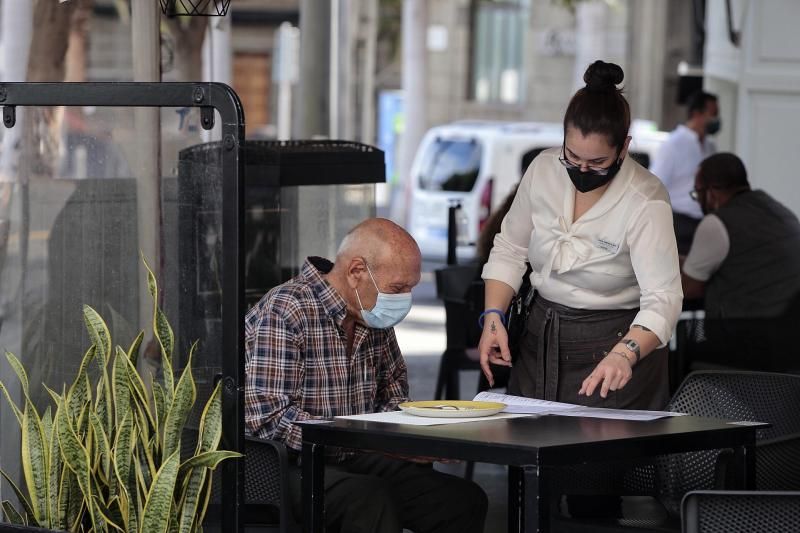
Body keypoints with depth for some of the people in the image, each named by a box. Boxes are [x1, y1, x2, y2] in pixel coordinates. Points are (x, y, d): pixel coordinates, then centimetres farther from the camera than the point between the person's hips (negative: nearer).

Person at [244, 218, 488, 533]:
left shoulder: (373, 318, 8)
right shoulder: (285, 312, -16)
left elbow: (394, 388, 27)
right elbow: (267, 417, -24)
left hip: (357, 460, 7)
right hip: (290, 467, -7)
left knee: (465, 500, -11)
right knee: (373, 499, -34)